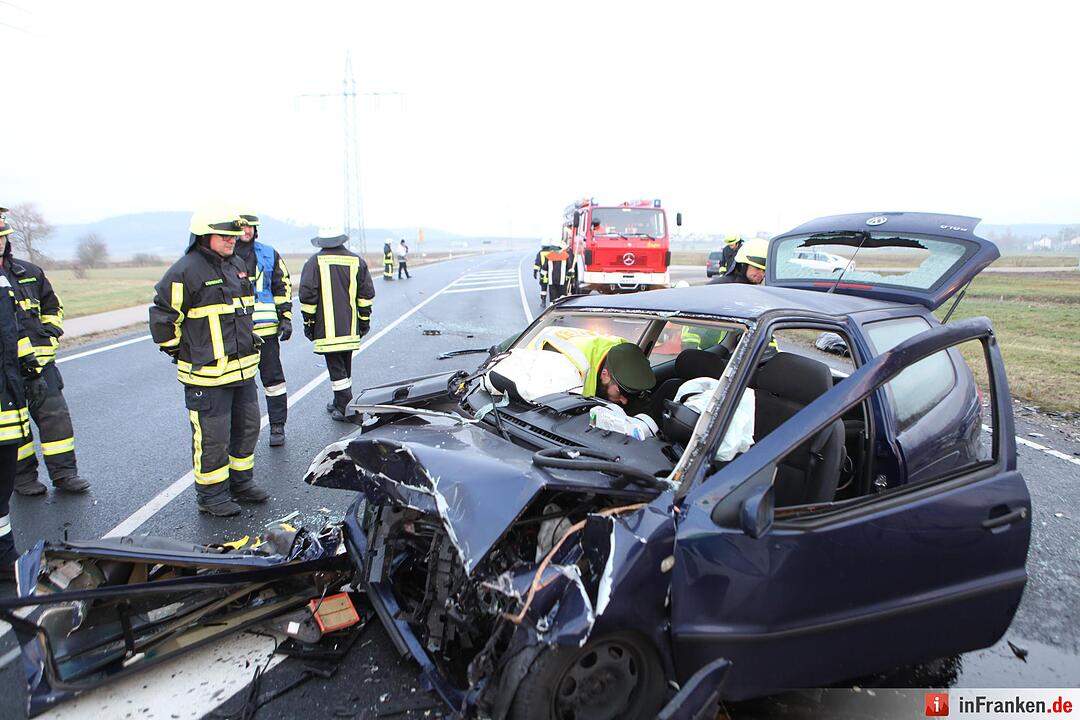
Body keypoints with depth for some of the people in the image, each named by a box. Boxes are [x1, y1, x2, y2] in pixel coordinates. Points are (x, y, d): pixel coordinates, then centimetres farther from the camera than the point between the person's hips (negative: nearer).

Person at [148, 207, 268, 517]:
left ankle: (242, 482, 33)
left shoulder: (237, 265, 12)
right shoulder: (185, 271, -14)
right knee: (212, 436, 0)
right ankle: (211, 494, 16)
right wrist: (179, 352, -4)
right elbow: (163, 316, -11)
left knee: (247, 428, 17)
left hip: (244, 368, 8)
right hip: (207, 374, -8)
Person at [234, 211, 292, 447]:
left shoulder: (269, 255, 7)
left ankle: (277, 426, 11)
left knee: (272, 377, 3)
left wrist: (286, 317, 2)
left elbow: (283, 286, 9)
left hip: (265, 329, -1)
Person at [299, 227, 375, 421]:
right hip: (349, 328, 5)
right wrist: (364, 320, 14)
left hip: (327, 328, -4)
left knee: (336, 367, -2)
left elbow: (307, 295, -8)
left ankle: (345, 408, -3)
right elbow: (367, 294, 7)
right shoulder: (356, 261, 6)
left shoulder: (315, 262, -6)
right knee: (345, 366, 16)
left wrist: (308, 322, 1)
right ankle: (340, 403, 27)